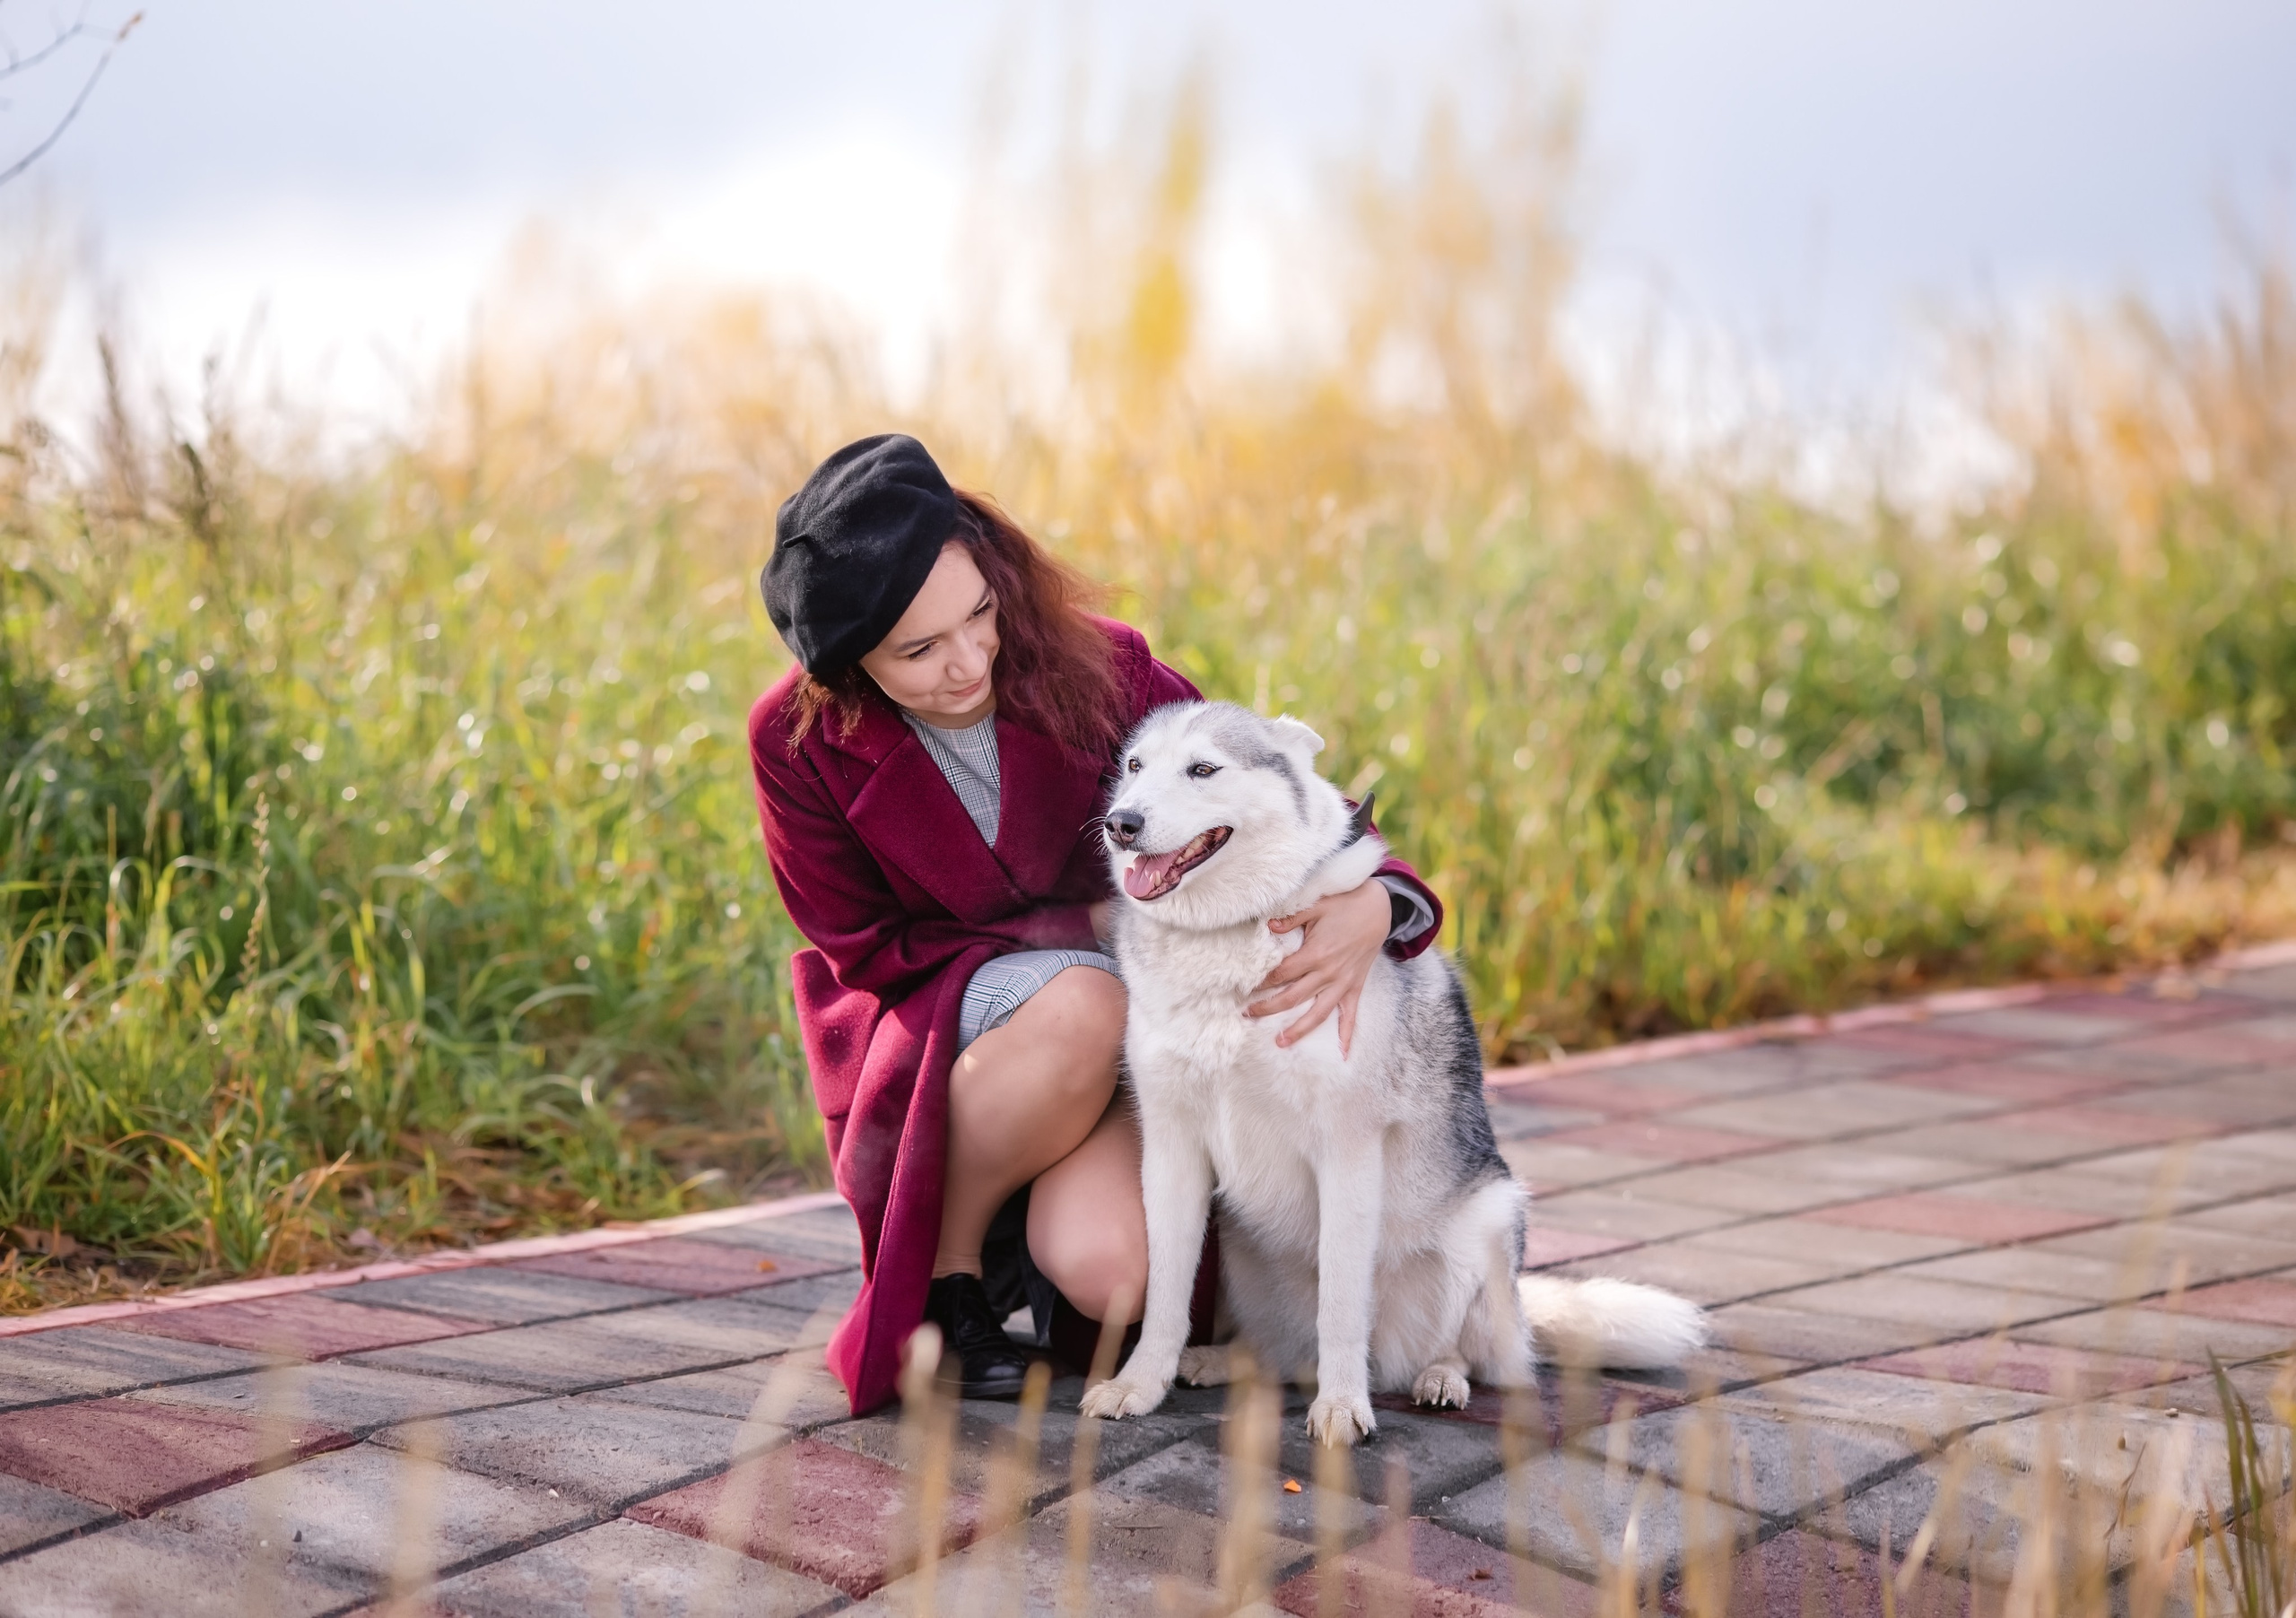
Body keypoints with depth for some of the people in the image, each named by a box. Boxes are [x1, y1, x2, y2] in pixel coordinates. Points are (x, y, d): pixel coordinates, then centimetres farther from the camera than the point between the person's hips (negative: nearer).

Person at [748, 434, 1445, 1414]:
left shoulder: (1098, 670, -14)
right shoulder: (798, 737, -15)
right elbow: (868, 948, -7)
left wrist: (1374, 905, -33)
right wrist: (1091, 926, -18)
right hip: (920, 1040, -1)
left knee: (1109, 1271, -31)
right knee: (1081, 1005, -37)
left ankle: (1041, 1233, 8)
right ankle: (943, 1276, -13)